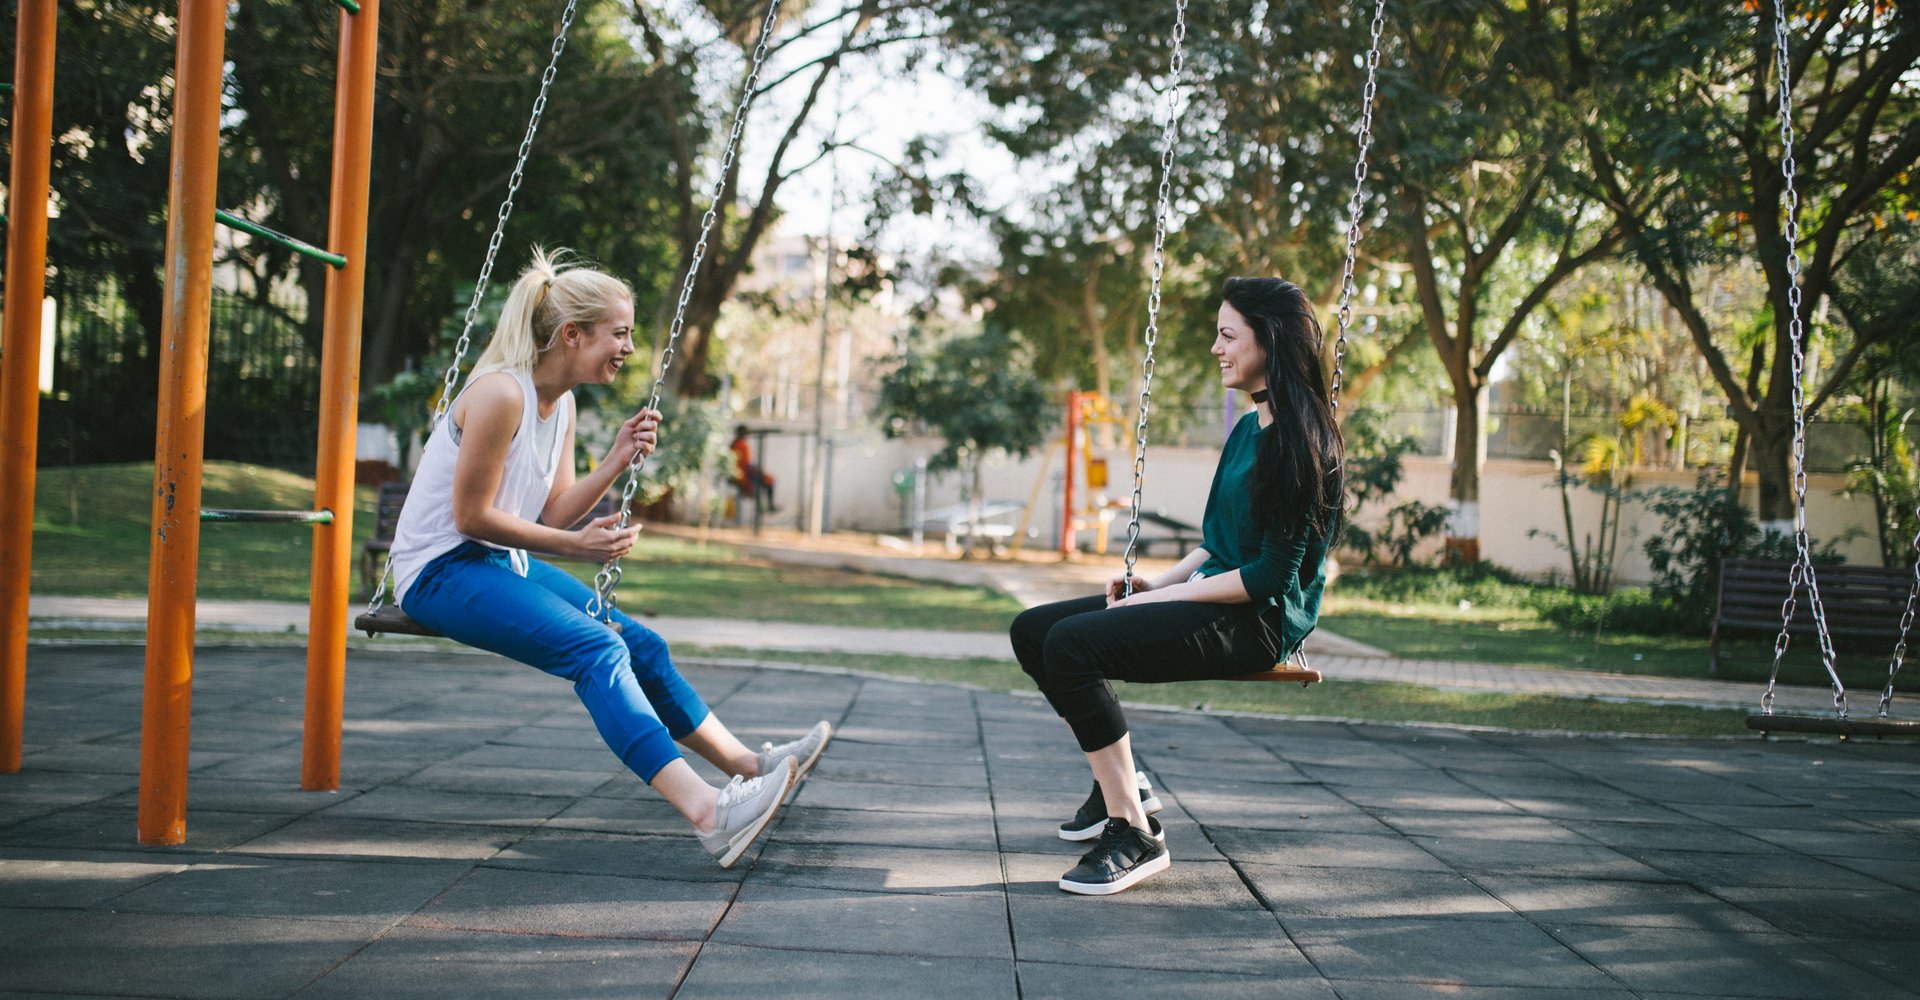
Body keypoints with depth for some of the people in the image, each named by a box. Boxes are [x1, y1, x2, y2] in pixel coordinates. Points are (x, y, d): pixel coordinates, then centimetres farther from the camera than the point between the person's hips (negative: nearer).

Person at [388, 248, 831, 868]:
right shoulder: (501, 394, -20)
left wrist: (617, 461, -5)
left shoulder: (561, 402, 8)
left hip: (500, 564, 10)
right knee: (595, 648, -27)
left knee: (640, 644, 4)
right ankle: (706, 811, -38)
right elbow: (471, 517, -19)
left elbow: (555, 513, 7)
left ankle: (747, 765, 16)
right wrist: (575, 547, -17)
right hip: (439, 571, -10)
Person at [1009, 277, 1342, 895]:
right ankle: (1121, 785, 14)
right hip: (1211, 598, 10)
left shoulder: (1300, 438, -14)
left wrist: (1166, 597, -15)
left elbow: (1273, 573, -19)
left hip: (1259, 620, -10)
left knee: (1073, 643, -28)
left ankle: (1136, 835, -21)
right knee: (1032, 631, 4)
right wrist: (1158, 583, 5)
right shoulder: (1249, 428, 15)